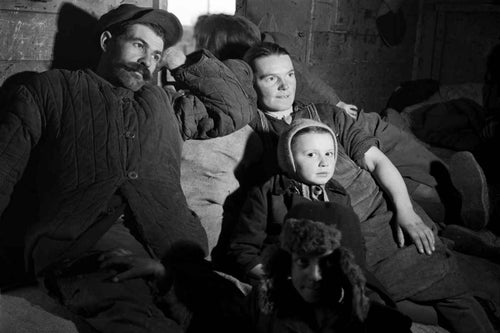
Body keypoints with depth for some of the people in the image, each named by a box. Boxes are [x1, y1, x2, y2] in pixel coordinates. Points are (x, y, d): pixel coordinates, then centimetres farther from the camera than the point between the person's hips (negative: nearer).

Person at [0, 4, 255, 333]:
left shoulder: (163, 103, 31)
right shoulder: (52, 88, 20)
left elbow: (238, 109, 35)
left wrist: (185, 64, 28)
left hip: (170, 243, 4)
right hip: (84, 244, -3)